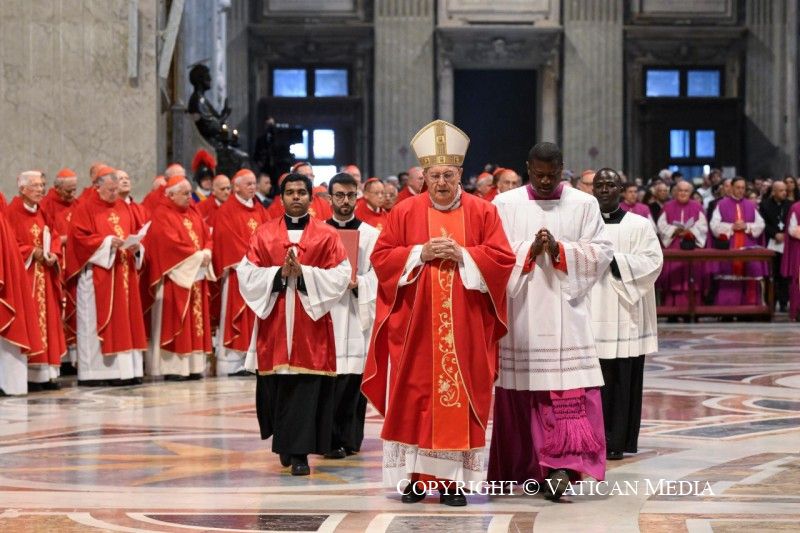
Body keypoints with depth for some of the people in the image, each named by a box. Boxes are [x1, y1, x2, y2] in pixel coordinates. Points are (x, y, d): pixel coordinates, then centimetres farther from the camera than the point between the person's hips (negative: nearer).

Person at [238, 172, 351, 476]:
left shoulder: (326, 235, 5)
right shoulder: (264, 234, 8)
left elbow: (340, 275, -4)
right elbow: (247, 273, 1)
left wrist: (303, 273, -15)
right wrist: (279, 273, -14)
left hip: (311, 321, -1)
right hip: (274, 320, 1)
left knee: (306, 385, -6)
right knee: (277, 384, 4)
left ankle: (299, 452, -3)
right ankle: (284, 441, 26)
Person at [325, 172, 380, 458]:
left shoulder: (371, 235, 7)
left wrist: (357, 283, -13)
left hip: (358, 314, 0)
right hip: (325, 312, 0)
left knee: (354, 379, -2)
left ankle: (350, 438, 5)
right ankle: (333, 439, 6)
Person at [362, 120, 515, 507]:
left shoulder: (482, 212, 4)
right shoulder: (405, 212, 5)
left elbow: (503, 258, -1)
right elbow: (381, 257, 2)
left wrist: (463, 255, -13)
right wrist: (421, 253, -11)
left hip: (465, 326, 0)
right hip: (416, 324, 0)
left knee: (459, 395, 0)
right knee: (415, 396, 0)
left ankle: (452, 478, 5)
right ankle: (416, 475, 7)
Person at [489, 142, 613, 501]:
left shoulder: (584, 204, 7)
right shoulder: (505, 204, 6)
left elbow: (601, 252, 0)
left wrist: (559, 250, -13)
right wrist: (530, 251, -15)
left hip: (566, 310, 0)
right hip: (521, 312, 0)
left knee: (571, 389, -10)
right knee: (523, 388, 3)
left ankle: (559, 466, -13)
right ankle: (526, 467, 14)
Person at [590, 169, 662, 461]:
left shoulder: (639, 225, 7)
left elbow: (653, 261, -5)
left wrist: (614, 260, -13)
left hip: (625, 315, -1)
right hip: (589, 313, 1)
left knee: (622, 380, -2)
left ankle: (617, 441, 3)